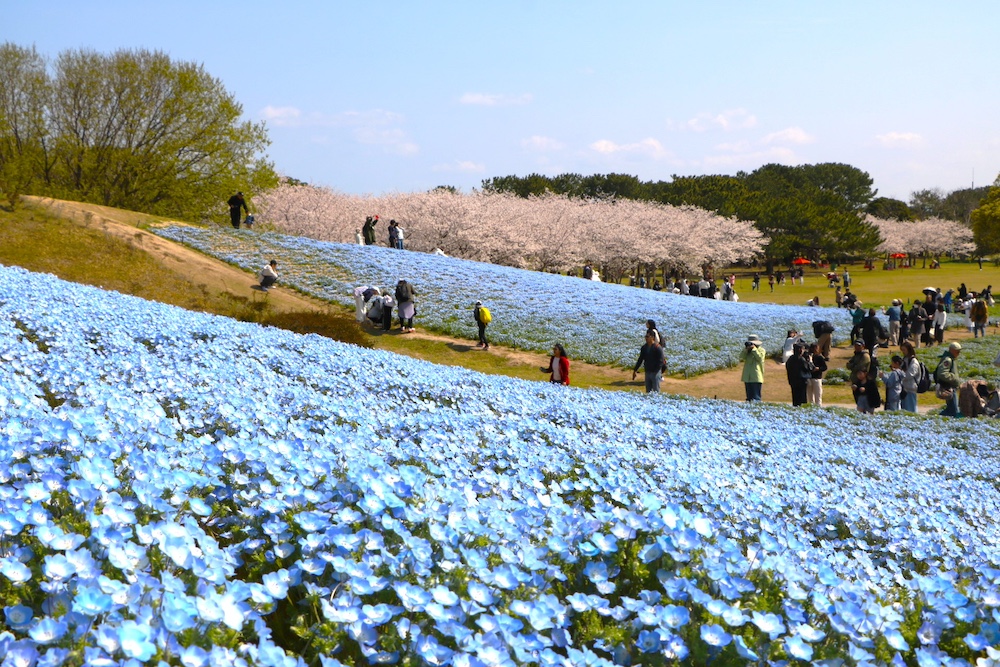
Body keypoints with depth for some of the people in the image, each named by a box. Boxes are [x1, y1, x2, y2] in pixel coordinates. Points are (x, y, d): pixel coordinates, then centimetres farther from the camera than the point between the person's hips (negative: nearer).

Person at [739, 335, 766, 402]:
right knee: (749, 396, 10)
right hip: (747, 377, 5)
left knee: (756, 396, -9)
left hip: (756, 377, -5)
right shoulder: (746, 351, 16)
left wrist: (754, 349, -15)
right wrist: (746, 350, -10)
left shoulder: (761, 350, 2)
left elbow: (760, 357, -16)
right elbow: (741, 358, 0)